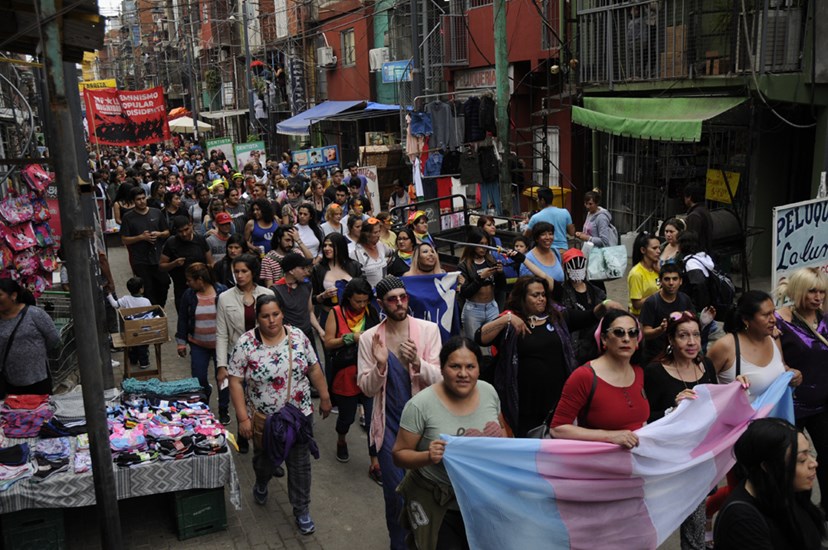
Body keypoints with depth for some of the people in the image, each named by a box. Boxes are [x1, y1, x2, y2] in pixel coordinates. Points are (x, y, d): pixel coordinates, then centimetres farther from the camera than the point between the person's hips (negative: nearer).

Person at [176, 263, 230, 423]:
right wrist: (180, 341, 6)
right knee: (198, 378, 4)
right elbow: (182, 319, 7)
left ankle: (223, 411, 25)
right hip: (198, 345, 2)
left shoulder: (222, 292, -11)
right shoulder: (189, 295, -2)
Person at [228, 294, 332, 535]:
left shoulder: (298, 337, -7)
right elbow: (235, 381, -12)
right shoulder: (246, 343, -15)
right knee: (264, 458, 22)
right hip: (262, 418, -1)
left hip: (299, 415, 1)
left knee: (300, 463, 8)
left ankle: (301, 510, 25)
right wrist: (243, 418, -14)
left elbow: (314, 368, 3)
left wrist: (325, 397, 6)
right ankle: (261, 484, 54)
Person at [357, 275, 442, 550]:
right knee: (394, 491, 8)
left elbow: (439, 378, -10)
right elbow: (367, 389, -5)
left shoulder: (429, 329, -8)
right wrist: (380, 364, -24)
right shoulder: (369, 338, -6)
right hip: (389, 424, 0)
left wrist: (417, 362, -29)